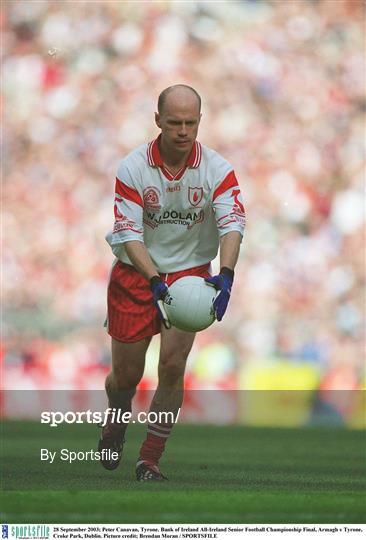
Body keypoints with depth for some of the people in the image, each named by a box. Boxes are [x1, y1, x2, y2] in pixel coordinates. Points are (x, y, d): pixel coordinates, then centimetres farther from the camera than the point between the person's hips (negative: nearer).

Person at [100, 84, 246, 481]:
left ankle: (150, 459, 0)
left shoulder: (216, 169, -12)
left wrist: (225, 275, -39)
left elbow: (232, 224, -21)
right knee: (126, 374, 7)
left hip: (191, 272, 0)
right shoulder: (133, 167, -14)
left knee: (172, 364, -15)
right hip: (135, 274, 0)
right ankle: (117, 420, 44)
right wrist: (155, 281, -33)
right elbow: (127, 233, -19)